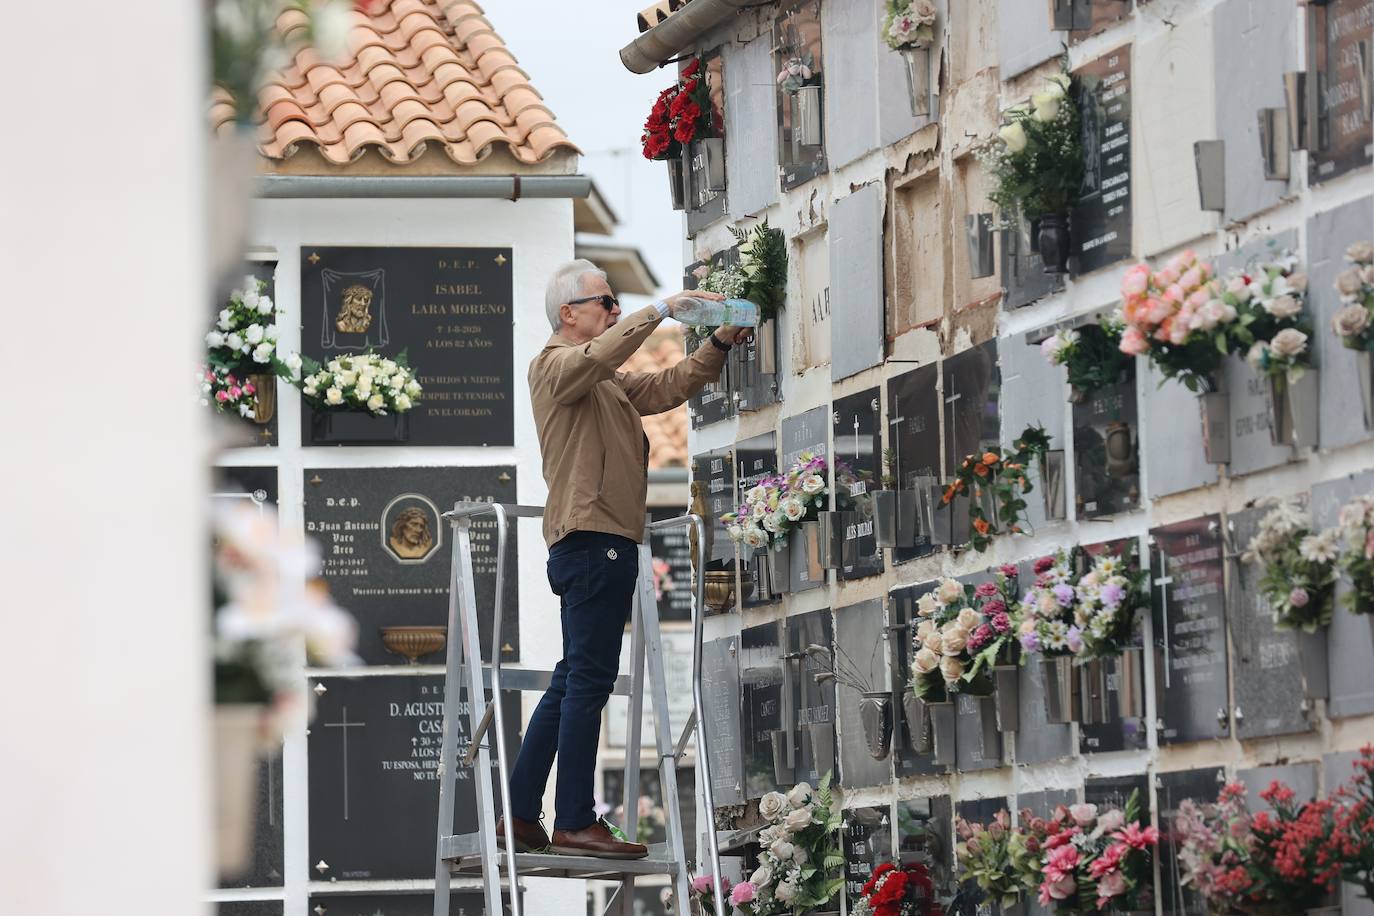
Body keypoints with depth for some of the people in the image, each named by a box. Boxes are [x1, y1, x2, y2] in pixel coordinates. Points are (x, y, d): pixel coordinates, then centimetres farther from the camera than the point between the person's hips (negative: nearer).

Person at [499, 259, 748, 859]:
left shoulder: (608, 382, 25)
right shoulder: (554, 365, -4)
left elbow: (669, 386, 20)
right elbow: (599, 354, -25)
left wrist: (721, 343, 6)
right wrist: (662, 310, -26)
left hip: (608, 543, 10)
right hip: (591, 538, -10)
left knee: (572, 682, 11)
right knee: (589, 680, -11)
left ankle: (520, 814, 14)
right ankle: (574, 822, -12)